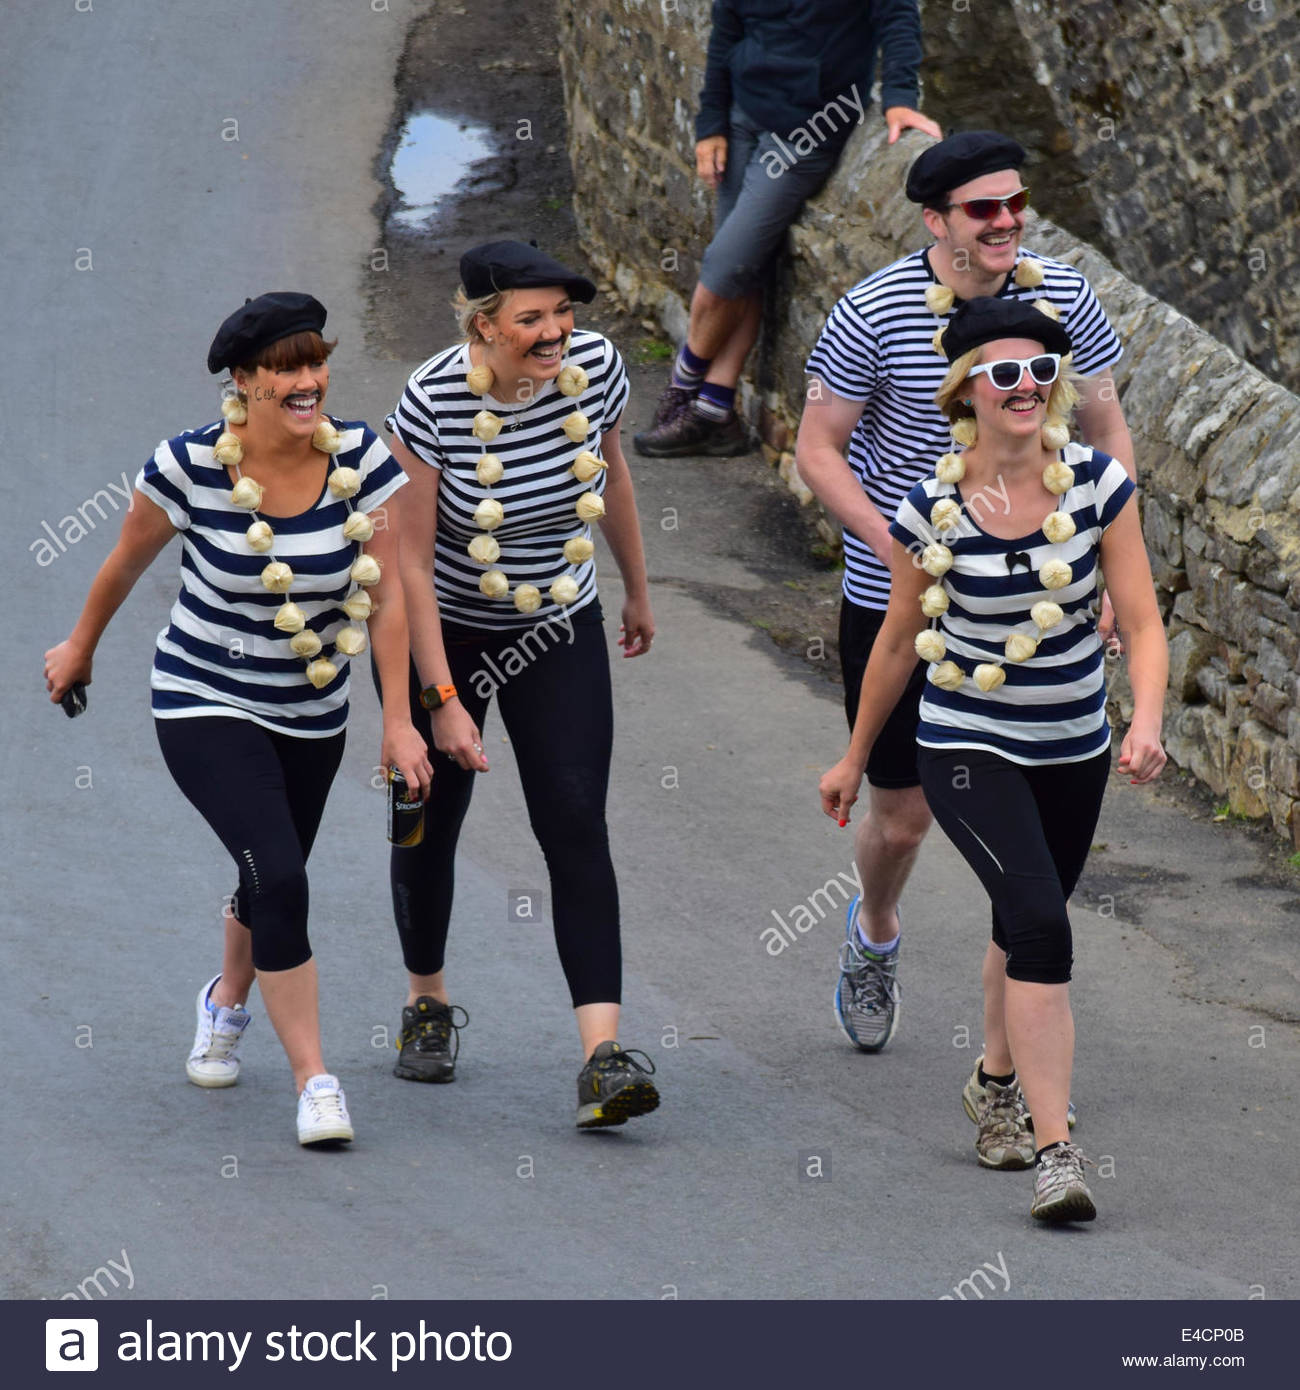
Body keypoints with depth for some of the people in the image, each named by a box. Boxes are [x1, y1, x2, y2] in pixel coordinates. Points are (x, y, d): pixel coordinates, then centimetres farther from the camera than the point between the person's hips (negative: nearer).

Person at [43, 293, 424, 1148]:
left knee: (273, 877, 20)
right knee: (278, 876, -20)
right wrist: (81, 648, 13)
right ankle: (315, 1084, -13)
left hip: (312, 713, 4)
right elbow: (127, 563, -1)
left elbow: (386, 593, -8)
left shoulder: (362, 459, -13)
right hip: (205, 706, -4)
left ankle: (228, 1000, 54)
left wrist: (398, 716, -9)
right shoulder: (191, 466, -19)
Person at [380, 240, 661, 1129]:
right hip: (444, 629, -2)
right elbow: (412, 560, -21)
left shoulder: (594, 366, -14)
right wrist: (441, 699, -22)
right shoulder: (432, 403, -25)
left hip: (559, 631, 2)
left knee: (576, 825, -11)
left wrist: (639, 591, 18)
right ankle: (428, 1004, 36)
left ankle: (603, 1055, -19)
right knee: (433, 821, 10)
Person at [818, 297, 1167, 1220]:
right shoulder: (932, 511, -13)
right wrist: (856, 758, 11)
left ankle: (1001, 1091, 48)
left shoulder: (1099, 485, -10)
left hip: (1074, 750, 3)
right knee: (1042, 924, -22)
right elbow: (899, 641, 2)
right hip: (969, 749, -3)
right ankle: (1055, 1149, -22)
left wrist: (1147, 721, -28)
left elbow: (1142, 624, -10)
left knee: (1024, 929, 20)